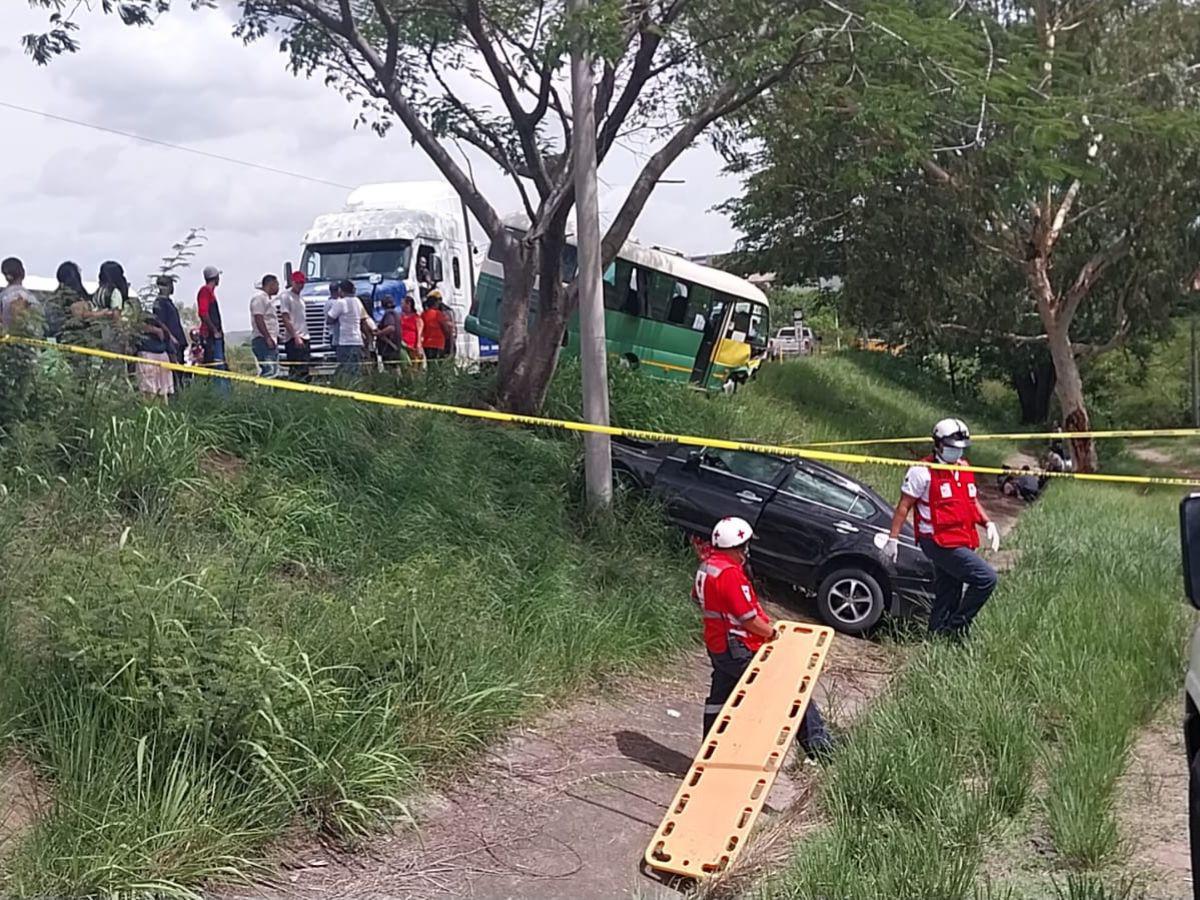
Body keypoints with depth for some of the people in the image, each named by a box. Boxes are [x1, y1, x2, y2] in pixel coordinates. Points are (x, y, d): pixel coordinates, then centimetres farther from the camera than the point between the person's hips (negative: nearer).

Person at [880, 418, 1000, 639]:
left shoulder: (965, 469, 14)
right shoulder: (923, 472, -9)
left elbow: (973, 500, 26)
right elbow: (904, 507, -8)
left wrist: (988, 523, 10)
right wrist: (892, 539, -10)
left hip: (962, 543, 8)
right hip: (939, 543, -8)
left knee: (947, 599, 12)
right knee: (986, 578, -16)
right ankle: (958, 626, -6)